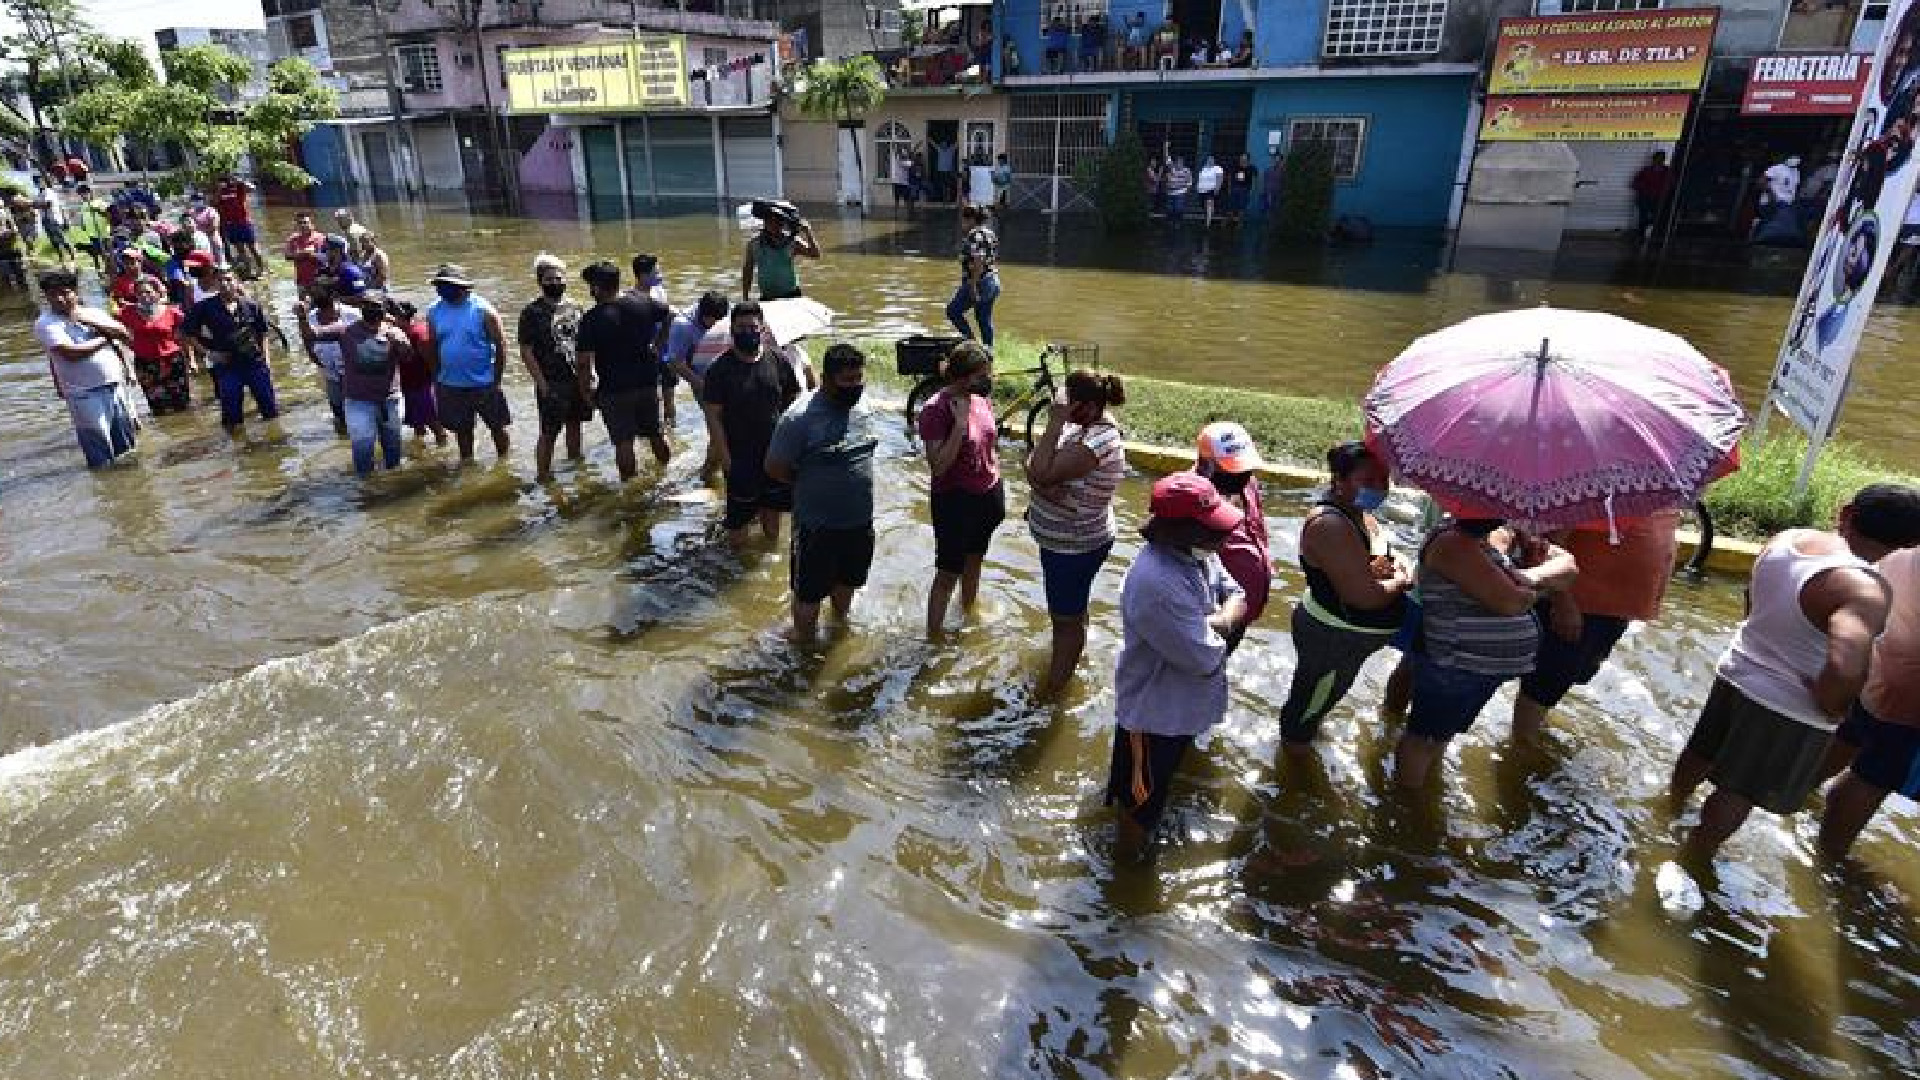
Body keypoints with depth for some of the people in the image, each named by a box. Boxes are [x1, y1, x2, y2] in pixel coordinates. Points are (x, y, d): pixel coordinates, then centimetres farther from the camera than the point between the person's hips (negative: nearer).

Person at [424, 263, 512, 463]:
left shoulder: (483, 310, -11)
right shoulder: (434, 311, 1)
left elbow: (501, 345, -10)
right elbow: (432, 347, 9)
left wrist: (496, 378, -11)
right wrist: (437, 376, 7)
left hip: (484, 384, -4)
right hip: (451, 385, 4)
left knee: (497, 426, 8)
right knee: (461, 429, 15)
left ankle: (503, 460, 25)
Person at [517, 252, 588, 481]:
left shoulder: (573, 307, 9)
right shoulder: (532, 312, -8)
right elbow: (526, 352, -10)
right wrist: (542, 384, -15)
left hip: (576, 380, 6)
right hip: (551, 384, -6)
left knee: (574, 422, 19)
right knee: (549, 432, -2)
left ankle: (575, 456, 37)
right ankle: (542, 474, 7)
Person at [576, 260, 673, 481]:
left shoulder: (592, 319, -17)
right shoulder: (642, 302, -5)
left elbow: (585, 361, -17)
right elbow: (669, 317, 11)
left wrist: (586, 389, -4)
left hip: (614, 390, -5)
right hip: (648, 382, 5)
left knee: (623, 441, 6)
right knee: (654, 433, 22)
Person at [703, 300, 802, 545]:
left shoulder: (778, 362, -2)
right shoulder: (721, 369, -10)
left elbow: (793, 401, 7)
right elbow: (713, 416, -9)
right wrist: (725, 457, -13)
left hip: (775, 452, 3)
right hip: (740, 455, -3)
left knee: (774, 504, 16)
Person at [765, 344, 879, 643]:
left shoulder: (863, 409, -1)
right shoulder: (800, 418, -22)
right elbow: (775, 468, -16)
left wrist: (855, 486, 9)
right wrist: (812, 486, -6)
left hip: (860, 520, 7)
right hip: (818, 526, -6)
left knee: (847, 580, 27)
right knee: (810, 593, 9)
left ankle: (840, 624, 51)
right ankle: (805, 642, 30)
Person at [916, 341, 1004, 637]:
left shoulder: (982, 397, -1)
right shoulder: (936, 410, -22)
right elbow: (938, 466, -27)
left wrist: (998, 492, 15)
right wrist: (960, 423, -31)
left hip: (988, 494, 7)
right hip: (956, 500, -7)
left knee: (975, 560, 25)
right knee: (948, 573, 2)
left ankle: (968, 613, 47)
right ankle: (933, 637, 15)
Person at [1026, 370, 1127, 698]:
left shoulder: (1099, 442, -29)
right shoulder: (1078, 427, -1)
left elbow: (1042, 473, -35)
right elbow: (1034, 467, -2)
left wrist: (1055, 423, -31)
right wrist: (1043, 485, -23)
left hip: (1075, 548, -9)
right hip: (1060, 540, 9)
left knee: (1066, 619, 7)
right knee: (1071, 610, 27)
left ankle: (1053, 689, 21)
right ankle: (1067, 659, 48)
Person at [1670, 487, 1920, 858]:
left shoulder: (1786, 538, -9)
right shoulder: (1863, 589, -30)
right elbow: (1845, 670, -43)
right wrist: (1831, 707, -24)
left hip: (1738, 673, 7)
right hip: (1791, 709, -7)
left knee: (1702, 751, 28)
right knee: (1741, 791, 12)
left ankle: (1675, 802, 52)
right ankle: (1696, 855, 28)